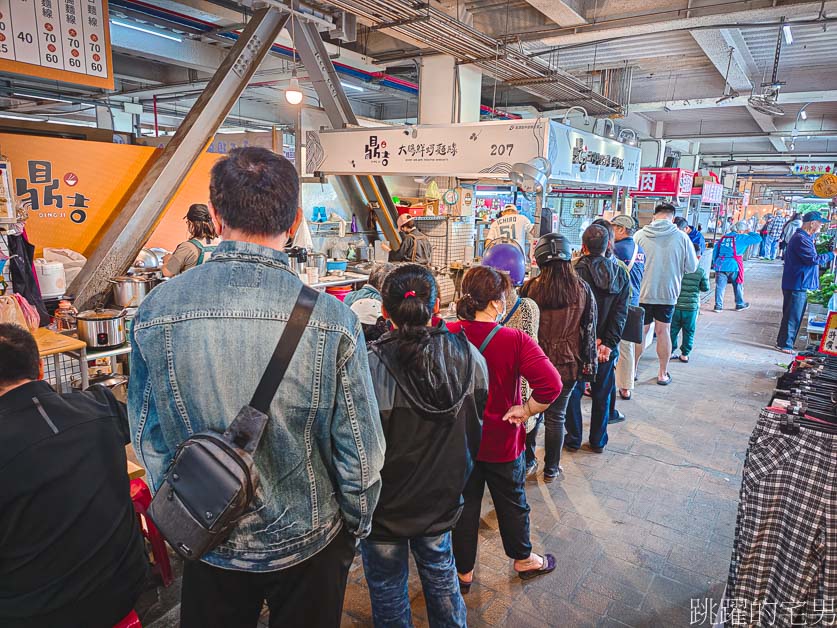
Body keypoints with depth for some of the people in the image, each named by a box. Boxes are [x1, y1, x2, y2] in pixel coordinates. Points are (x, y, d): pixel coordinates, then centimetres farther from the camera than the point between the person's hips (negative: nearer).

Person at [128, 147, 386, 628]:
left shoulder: (156, 311, -16)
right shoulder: (332, 320, -24)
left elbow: (148, 440, -4)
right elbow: (361, 452, -16)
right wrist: (356, 528, 4)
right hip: (308, 540, -1)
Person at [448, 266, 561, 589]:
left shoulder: (448, 334, -15)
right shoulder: (515, 340, -22)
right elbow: (551, 383, -30)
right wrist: (526, 410, -15)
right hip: (502, 440, -2)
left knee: (465, 503, 19)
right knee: (512, 502, 22)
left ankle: (464, 572, 36)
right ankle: (524, 559, 46)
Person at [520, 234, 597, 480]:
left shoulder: (531, 287, -11)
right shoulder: (583, 289, -5)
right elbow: (590, 330, 1)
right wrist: (588, 364, 9)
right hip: (568, 364, 1)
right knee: (556, 417, 13)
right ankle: (551, 469, 27)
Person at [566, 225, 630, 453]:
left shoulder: (578, 271, -15)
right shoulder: (621, 273, -1)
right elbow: (621, 312, -6)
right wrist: (608, 343, -8)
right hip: (607, 344, 4)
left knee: (573, 391, 12)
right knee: (602, 395, 16)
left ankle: (574, 439, 21)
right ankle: (598, 441, 27)